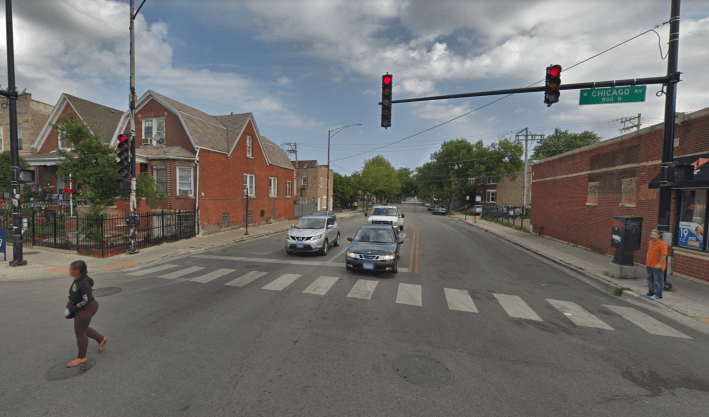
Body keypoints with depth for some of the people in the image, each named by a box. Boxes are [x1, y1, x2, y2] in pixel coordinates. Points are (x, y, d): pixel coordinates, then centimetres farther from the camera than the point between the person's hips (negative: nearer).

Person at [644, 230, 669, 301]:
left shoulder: (662, 244, -14)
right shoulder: (651, 242, 12)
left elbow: (664, 255, -19)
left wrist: (659, 264, -23)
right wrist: (648, 261, 18)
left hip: (657, 267, -8)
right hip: (649, 265, 8)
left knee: (658, 281, -1)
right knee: (650, 280, 16)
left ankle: (658, 296, 7)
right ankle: (651, 293, 28)